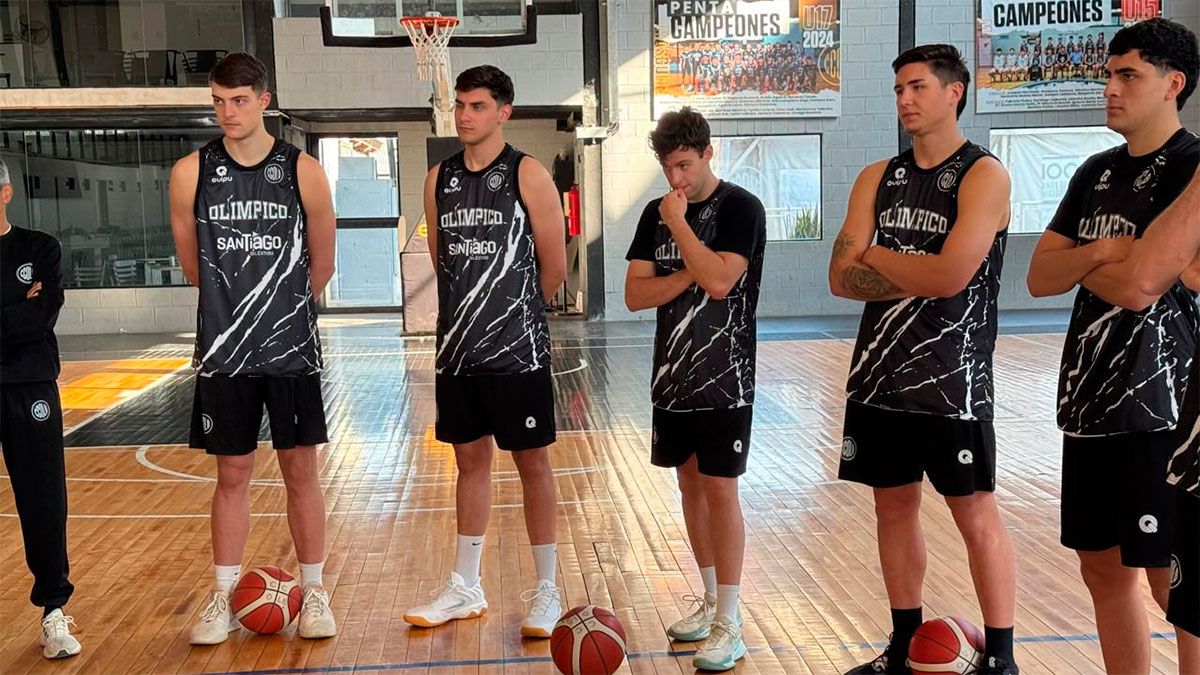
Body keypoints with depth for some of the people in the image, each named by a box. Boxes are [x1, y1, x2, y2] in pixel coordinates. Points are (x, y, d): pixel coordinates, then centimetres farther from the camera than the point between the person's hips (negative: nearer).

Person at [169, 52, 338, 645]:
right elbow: (193, 266, 10)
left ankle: (313, 592, 19)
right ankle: (222, 597, 22)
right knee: (232, 474, 9)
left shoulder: (303, 172, -4)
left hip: (292, 349, -1)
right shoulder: (190, 174, -2)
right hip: (223, 350, 1)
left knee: (301, 470, 6)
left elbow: (321, 266, 7)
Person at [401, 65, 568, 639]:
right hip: (457, 347, 5)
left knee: (532, 462, 3)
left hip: (517, 350, -5)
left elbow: (554, 266, -5)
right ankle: (465, 589, 25)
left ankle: (546, 591, 14)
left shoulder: (528, 175, -7)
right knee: (470, 460, 14)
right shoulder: (439, 179, 8)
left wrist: (516, 310, 8)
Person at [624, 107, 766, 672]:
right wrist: (688, 274, -13)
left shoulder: (741, 207, -9)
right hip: (672, 375, 6)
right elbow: (634, 294, 1)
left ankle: (729, 623, 4)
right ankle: (710, 599, 26)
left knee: (719, 489, -4)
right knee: (690, 486, 12)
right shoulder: (656, 213, 8)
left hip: (724, 377, -6)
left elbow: (718, 280, -22)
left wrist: (679, 223, -15)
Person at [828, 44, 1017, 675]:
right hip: (879, 372, 6)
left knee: (975, 514, 2)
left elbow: (951, 276, -21)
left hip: (952, 379, -6)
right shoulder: (877, 178, 9)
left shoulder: (984, 175, -8)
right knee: (894, 506, 13)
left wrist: (876, 255, -7)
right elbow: (842, 278, 0)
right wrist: (917, 276, -13)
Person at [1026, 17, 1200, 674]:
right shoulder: (1096, 173, 14)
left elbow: (1139, 286, -19)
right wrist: (1097, 254, -11)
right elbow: (1039, 277, 8)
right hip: (1089, 398, 7)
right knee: (1104, 570, 13)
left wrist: (1079, 263, -1)